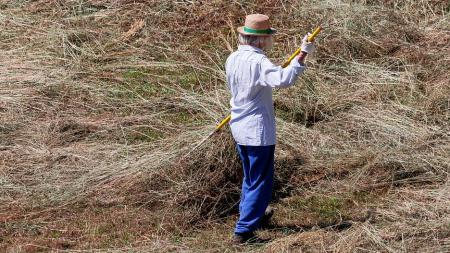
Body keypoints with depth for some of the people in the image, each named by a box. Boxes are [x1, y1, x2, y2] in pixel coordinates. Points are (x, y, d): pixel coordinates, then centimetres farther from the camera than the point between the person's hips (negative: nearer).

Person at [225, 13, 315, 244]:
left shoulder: (233, 59, 4)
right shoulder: (258, 61, -22)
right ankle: (243, 231, 0)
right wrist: (303, 54, -33)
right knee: (260, 182, 1)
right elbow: (283, 79, -38)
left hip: (240, 128, 8)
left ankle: (249, 215, 42)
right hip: (258, 131, -8)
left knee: (250, 177, 26)